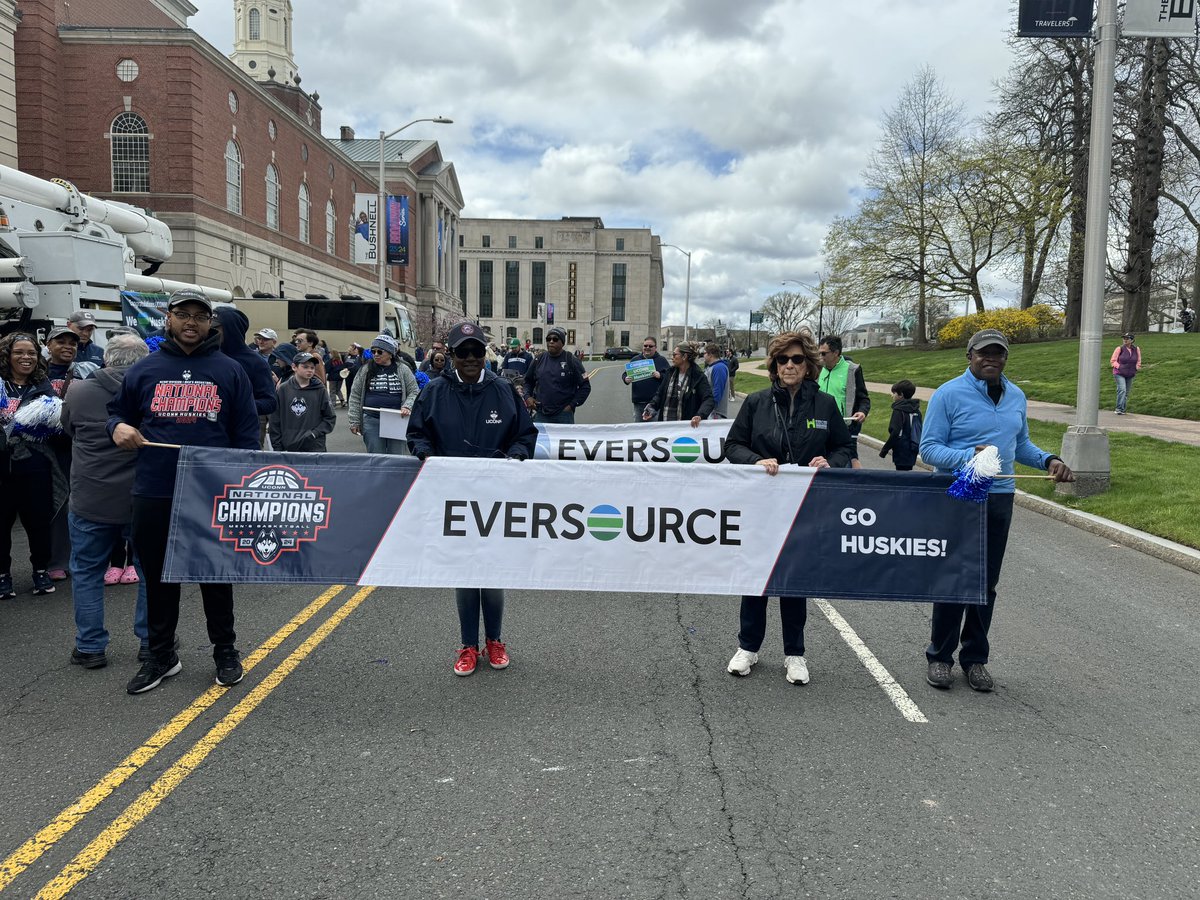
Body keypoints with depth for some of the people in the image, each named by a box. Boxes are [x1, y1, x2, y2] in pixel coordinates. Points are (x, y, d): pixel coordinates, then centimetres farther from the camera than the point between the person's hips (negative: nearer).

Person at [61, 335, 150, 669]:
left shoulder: (78, 392, -6)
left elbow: (69, 431, 12)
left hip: (90, 500, 0)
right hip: (144, 501, 0)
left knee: (86, 572, 14)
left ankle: (90, 647, 18)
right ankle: (151, 641, 19)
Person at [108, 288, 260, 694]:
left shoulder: (230, 371, 3)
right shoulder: (145, 370, 7)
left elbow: (246, 432, 2)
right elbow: (117, 411, 19)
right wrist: (118, 427, -5)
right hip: (153, 494, 2)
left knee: (216, 576, 10)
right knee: (158, 577, 12)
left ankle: (225, 651, 25)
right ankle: (161, 655, 27)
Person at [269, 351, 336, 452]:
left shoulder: (319, 390, 1)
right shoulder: (283, 389, 3)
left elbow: (330, 418, 5)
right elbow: (275, 421, 5)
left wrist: (314, 433, -7)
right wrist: (277, 446, 1)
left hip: (315, 448, -1)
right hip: (289, 448, 1)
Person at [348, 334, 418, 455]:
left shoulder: (402, 370, 5)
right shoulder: (365, 370, 7)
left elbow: (413, 392, 8)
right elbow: (355, 396, 9)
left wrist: (407, 406, -12)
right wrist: (354, 421, 3)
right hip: (372, 421, 0)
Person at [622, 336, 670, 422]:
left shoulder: (661, 360, 6)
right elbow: (625, 374, 13)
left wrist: (660, 375, -20)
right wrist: (626, 379, -10)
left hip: (655, 401, -3)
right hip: (638, 402, 3)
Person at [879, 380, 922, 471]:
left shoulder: (899, 410, -15)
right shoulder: (916, 410, 9)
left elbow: (895, 433, -20)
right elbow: (918, 431, 14)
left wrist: (884, 450, -13)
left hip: (902, 452, -8)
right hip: (912, 452, 8)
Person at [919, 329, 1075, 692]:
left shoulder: (1016, 397, 11)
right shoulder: (948, 394, -8)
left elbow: (1021, 444, 21)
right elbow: (929, 448, -11)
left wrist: (1049, 460, 2)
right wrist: (968, 457, -27)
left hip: (999, 498, 5)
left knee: (987, 581, 10)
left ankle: (975, 658, 23)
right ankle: (940, 656, 15)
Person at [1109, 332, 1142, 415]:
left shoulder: (1137, 349, 1)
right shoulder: (1119, 349, -8)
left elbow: (1138, 361, 12)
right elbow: (1112, 361, -4)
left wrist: (1137, 367, -6)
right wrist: (1119, 367, -16)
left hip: (1130, 375, 4)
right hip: (1119, 374, -4)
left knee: (1126, 393, 11)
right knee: (1122, 390, -22)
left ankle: (1122, 410, 21)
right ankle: (1119, 409, -23)